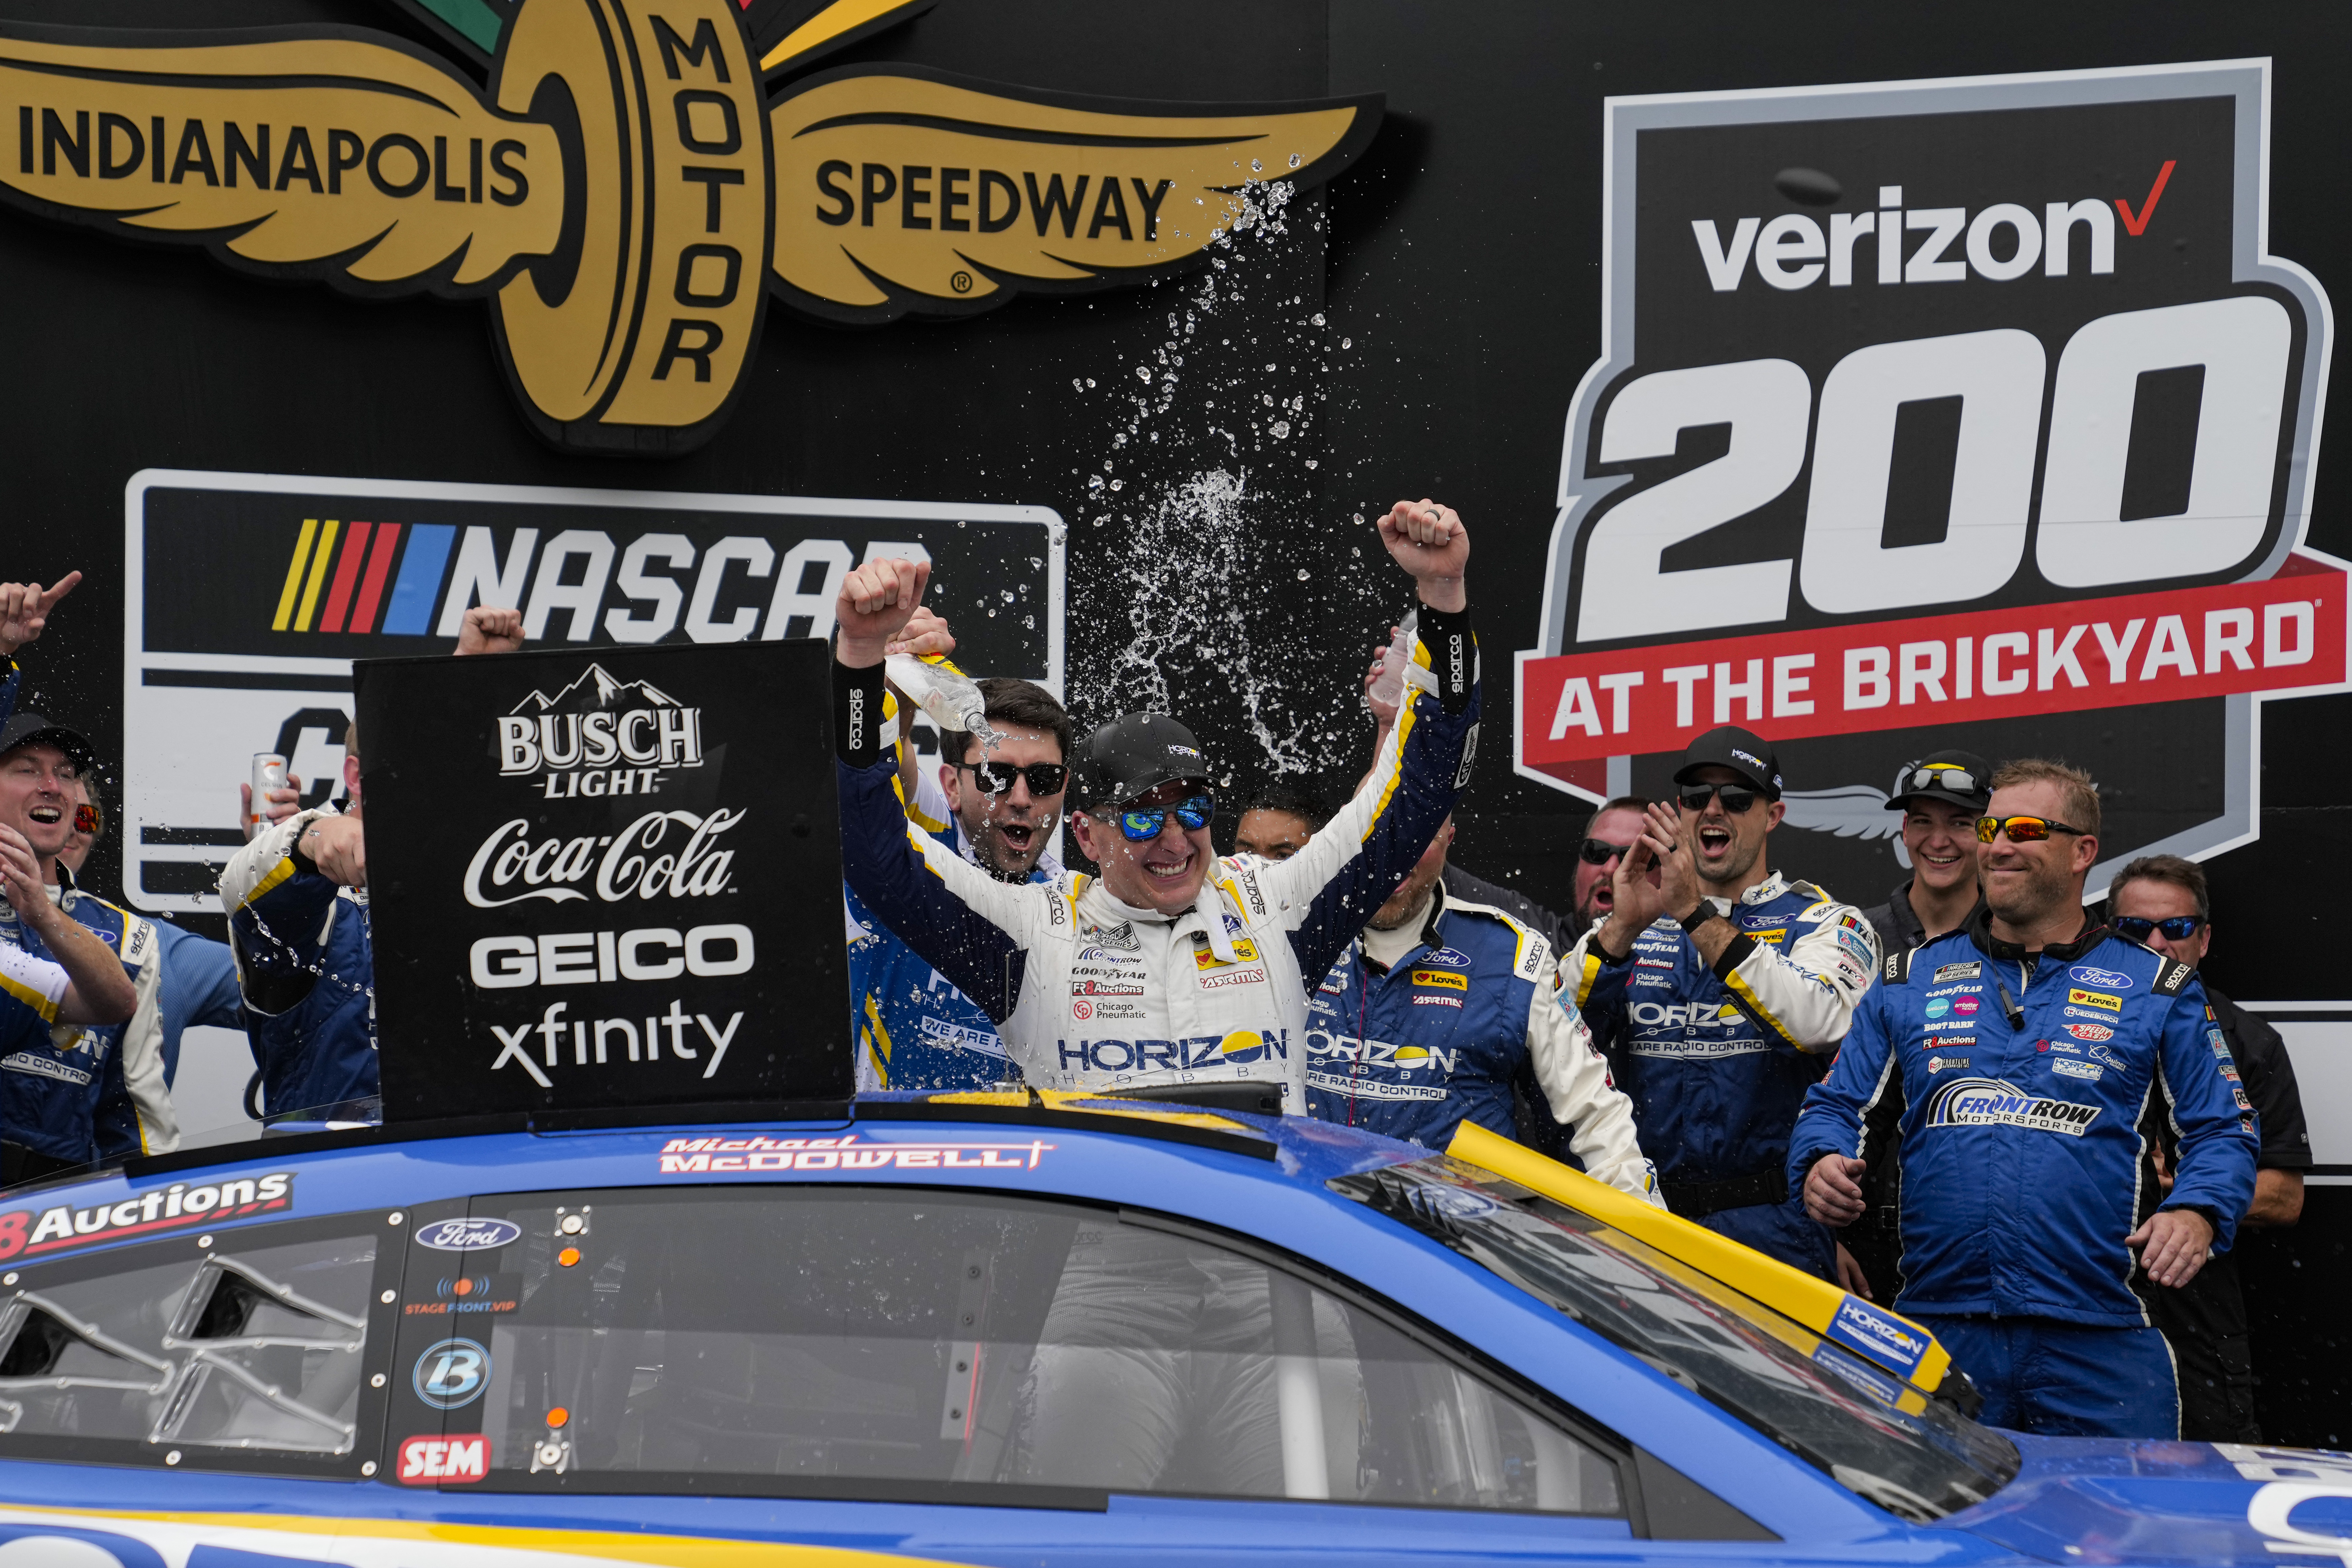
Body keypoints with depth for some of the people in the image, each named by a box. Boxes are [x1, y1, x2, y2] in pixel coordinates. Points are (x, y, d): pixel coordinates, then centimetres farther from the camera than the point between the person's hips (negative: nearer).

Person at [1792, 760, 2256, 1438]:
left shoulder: (2158, 989, 10)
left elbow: (2222, 1133, 8)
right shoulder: (1911, 981, 16)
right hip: (1937, 1329, 2)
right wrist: (1823, 1164, -7)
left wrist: (2195, 1213, -13)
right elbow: (1837, 1106, 16)